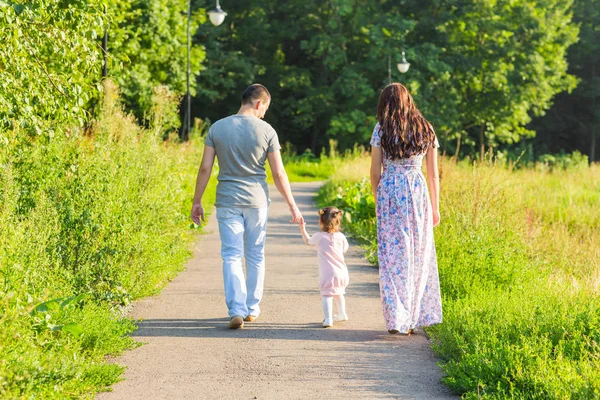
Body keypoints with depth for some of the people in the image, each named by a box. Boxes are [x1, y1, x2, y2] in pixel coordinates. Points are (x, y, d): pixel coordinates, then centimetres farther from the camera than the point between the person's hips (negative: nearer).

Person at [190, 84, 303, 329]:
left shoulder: (218, 128, 1)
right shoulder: (266, 131, -4)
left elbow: (205, 167, -1)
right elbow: (278, 174, -3)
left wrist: (197, 201, 7)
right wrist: (292, 205, 5)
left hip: (227, 201, 0)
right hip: (257, 201, 0)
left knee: (232, 256, 1)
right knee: (255, 256, 13)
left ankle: (236, 310, -12)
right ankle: (252, 308, 22)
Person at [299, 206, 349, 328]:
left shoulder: (319, 237, -5)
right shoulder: (341, 237, 1)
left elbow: (308, 241, 15)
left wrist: (302, 229, 29)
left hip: (327, 274, -5)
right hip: (342, 272, 5)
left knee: (326, 295, -6)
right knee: (338, 293, 26)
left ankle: (328, 319, -22)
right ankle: (342, 314, 41)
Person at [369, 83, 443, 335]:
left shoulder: (382, 129, 0)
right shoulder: (426, 129, 7)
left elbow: (375, 172, 0)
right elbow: (433, 174, 8)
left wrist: (379, 200, 14)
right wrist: (435, 207, 14)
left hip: (389, 193, -2)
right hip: (419, 194, 2)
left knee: (393, 257, 2)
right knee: (419, 256, 9)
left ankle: (397, 319, -2)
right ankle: (416, 318, 12)